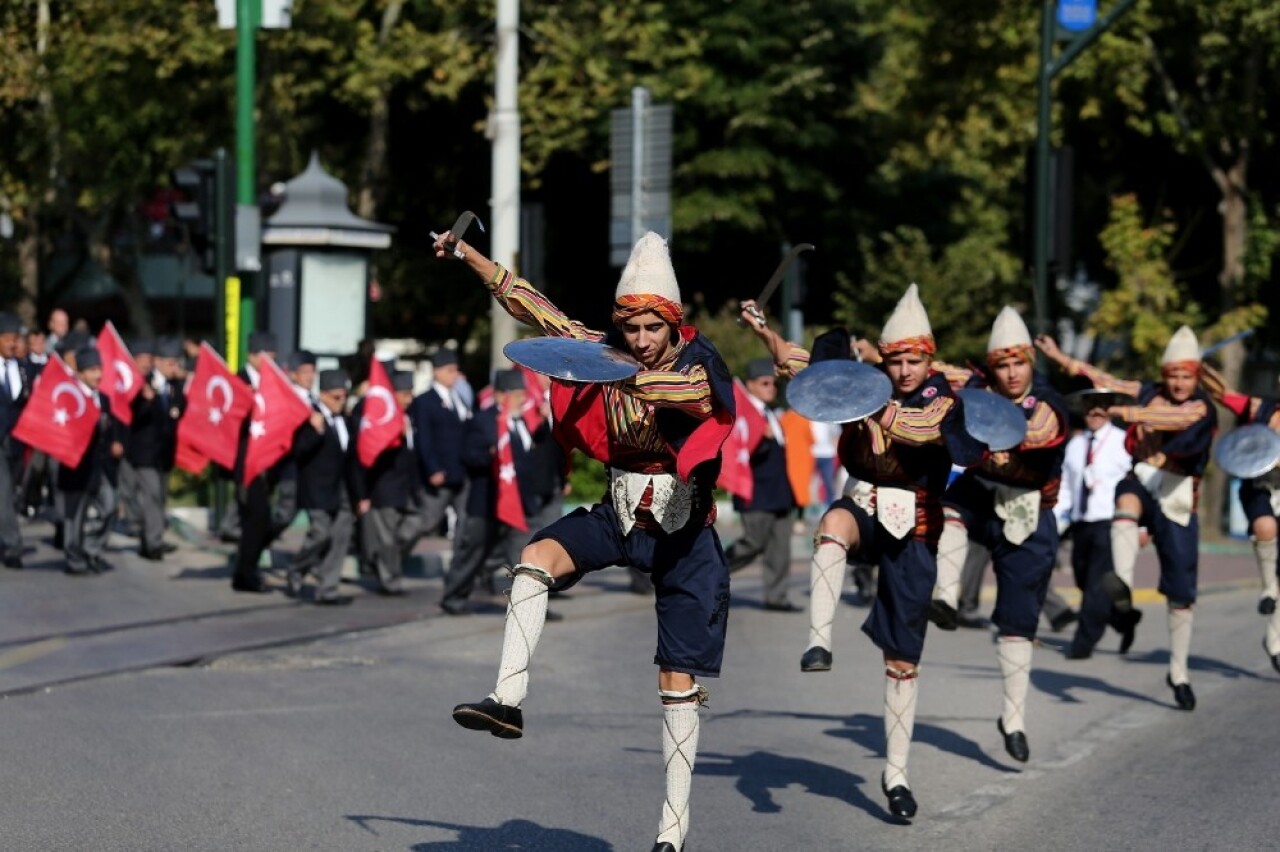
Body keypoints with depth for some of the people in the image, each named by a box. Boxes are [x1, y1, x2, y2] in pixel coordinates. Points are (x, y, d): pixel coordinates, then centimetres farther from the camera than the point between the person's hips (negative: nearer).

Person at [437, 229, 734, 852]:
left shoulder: (699, 368, -17)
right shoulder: (609, 354, -3)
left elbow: (690, 391, -42)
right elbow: (530, 306, 0)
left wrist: (618, 374, -59)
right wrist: (466, 255, -2)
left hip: (683, 535, -4)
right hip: (618, 516, 4)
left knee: (679, 685, -2)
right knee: (537, 556, -27)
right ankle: (508, 700, -29)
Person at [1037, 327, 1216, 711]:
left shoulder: (1201, 407, -7)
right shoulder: (1150, 393, 6)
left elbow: (1176, 417, -28)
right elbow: (1104, 380, 10)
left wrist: (1133, 412, -43)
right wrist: (1060, 357, 10)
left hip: (1177, 499, -2)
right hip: (1141, 481, 2)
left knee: (1181, 594, 1)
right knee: (1127, 502, -39)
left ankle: (1179, 672, 17)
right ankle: (1123, 584, -58)